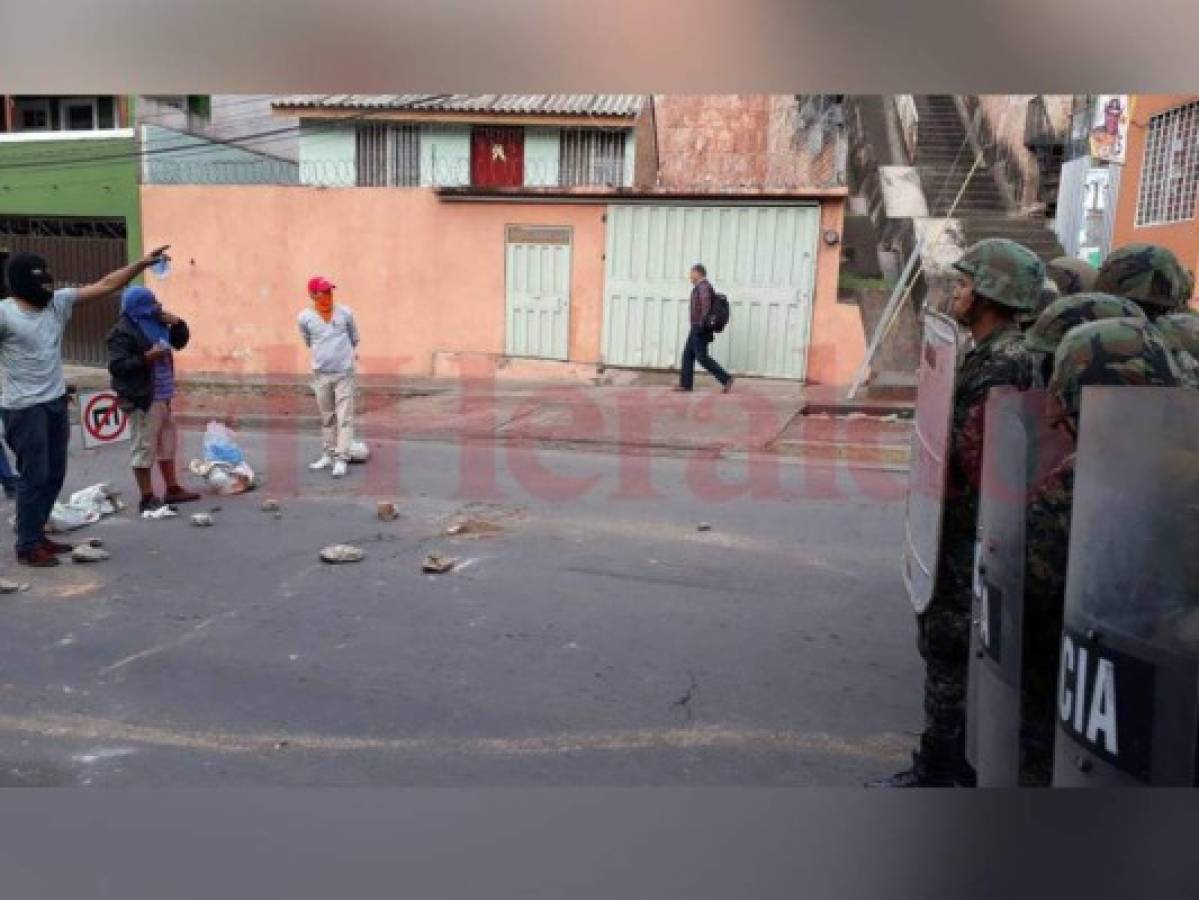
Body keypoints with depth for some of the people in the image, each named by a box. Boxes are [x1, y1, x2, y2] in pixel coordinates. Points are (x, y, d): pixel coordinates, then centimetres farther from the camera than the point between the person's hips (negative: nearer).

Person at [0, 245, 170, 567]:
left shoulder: (59, 301, 3)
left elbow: (106, 285, 2)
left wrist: (142, 263, -4)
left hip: (56, 404, 7)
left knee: (54, 475, 13)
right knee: (35, 476, -3)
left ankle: (36, 534, 27)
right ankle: (28, 547, 7)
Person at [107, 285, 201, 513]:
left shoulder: (155, 324, 12)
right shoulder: (123, 331, -14)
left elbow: (180, 341, 21)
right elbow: (117, 366, -21)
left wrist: (177, 323, 2)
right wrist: (147, 357, -27)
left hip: (161, 395, 10)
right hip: (141, 399, -9)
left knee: (168, 442, 17)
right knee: (144, 446, -4)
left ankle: (172, 489, 29)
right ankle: (148, 498, 3)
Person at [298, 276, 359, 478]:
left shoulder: (345, 313, -3)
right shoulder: (305, 318, -3)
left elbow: (354, 339, 14)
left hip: (344, 373, -1)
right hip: (321, 374, 1)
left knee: (345, 417, -5)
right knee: (327, 417, 12)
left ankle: (341, 459, -4)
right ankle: (328, 455, 24)